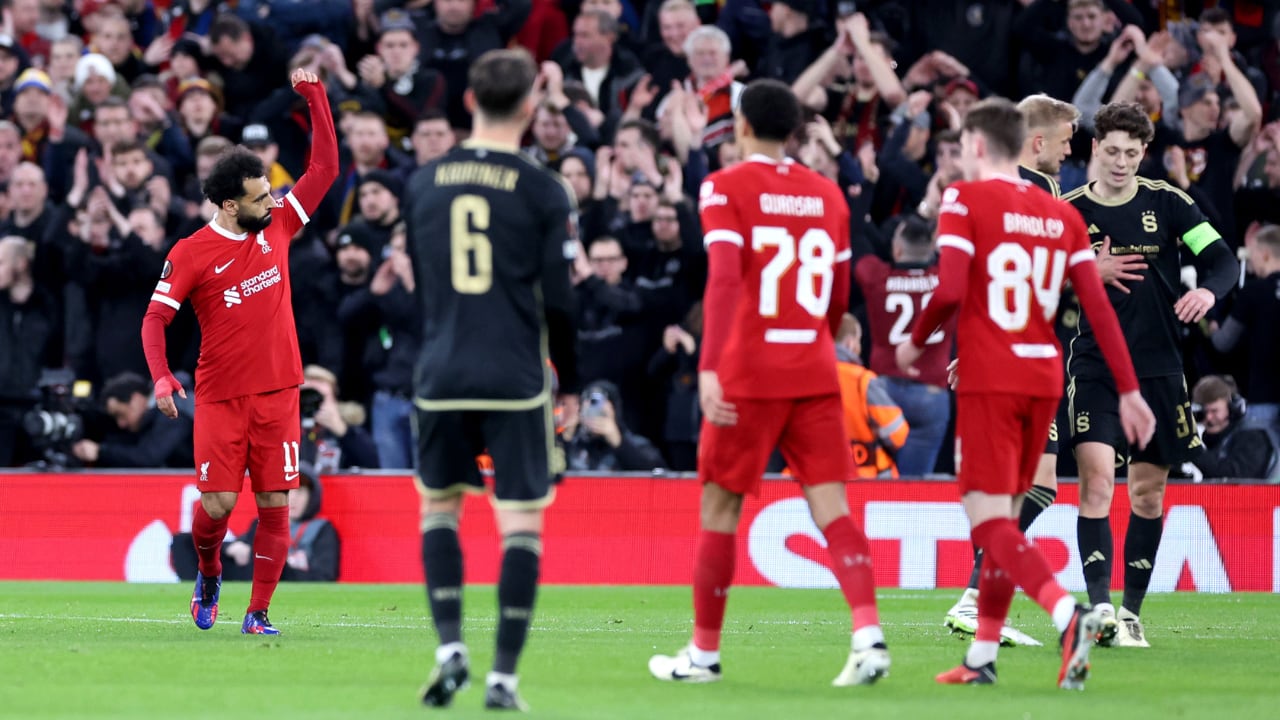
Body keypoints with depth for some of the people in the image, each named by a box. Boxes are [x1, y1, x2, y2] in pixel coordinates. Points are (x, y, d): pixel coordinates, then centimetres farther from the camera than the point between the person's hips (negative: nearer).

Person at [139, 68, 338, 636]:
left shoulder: (277, 227, 6)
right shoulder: (191, 254, -5)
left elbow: (324, 168, 9)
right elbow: (155, 318, -5)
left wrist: (315, 97, 2)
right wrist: (161, 377, -20)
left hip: (277, 393, 3)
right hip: (219, 397, -3)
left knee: (275, 505, -2)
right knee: (218, 503, -8)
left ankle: (258, 612, 5)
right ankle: (209, 572, 23)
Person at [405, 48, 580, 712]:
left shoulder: (425, 183, 6)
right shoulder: (542, 191, -5)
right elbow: (559, 300, -4)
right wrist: (570, 383, 7)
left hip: (441, 376, 3)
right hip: (518, 380, -3)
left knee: (439, 507, 18)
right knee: (521, 525, 2)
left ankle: (450, 649, 3)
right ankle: (503, 676, -3)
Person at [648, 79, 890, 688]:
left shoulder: (726, 188, -5)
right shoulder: (828, 194, 11)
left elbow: (724, 278, -18)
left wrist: (709, 368, -25)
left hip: (748, 373, -4)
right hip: (814, 374, 4)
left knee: (720, 506, 8)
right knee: (830, 505, -2)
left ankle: (704, 652, 16)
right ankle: (869, 633, -21)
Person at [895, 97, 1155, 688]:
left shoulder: (964, 200, -6)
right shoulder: (1062, 214, 9)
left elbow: (950, 290, -17)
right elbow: (1098, 306, 5)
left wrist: (915, 341, 1)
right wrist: (1129, 390, 6)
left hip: (988, 382, -6)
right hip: (1044, 379, 6)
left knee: (989, 520, -8)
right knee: (1004, 516, 16)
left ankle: (1068, 614, -31)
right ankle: (982, 656, 18)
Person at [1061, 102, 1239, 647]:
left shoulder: (1167, 203, 2)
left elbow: (1222, 257, -2)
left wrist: (1209, 289, -22)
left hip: (1158, 368, 2)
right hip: (1094, 367, -2)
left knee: (1148, 491, 7)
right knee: (1096, 481, -18)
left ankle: (1131, 611, 19)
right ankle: (1101, 608, -23)